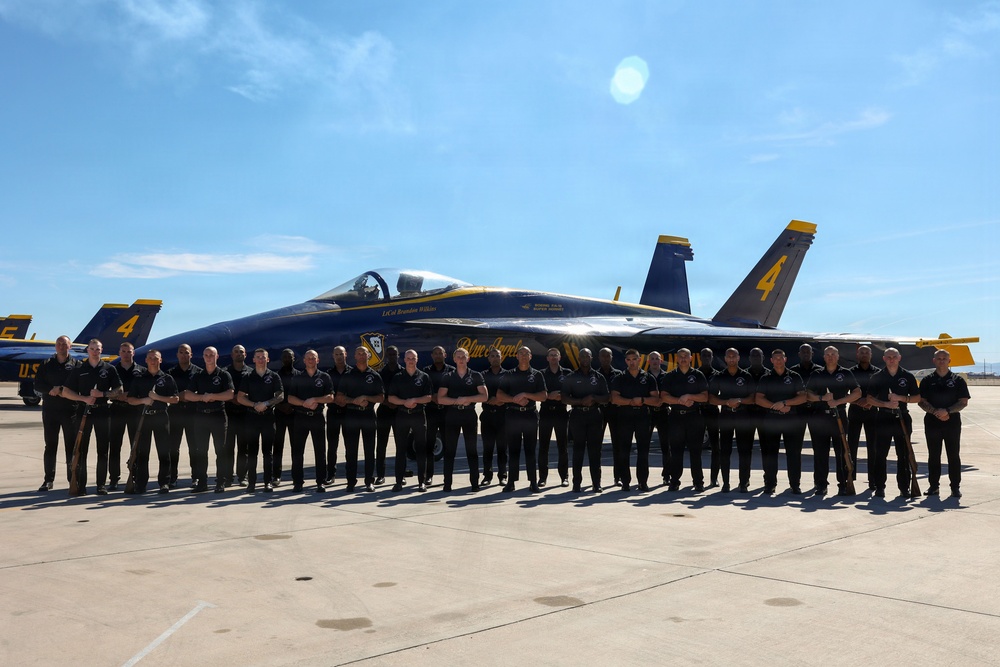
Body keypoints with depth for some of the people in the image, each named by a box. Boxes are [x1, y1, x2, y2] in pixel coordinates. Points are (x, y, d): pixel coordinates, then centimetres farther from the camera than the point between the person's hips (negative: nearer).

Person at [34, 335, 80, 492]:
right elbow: (38, 385, 3)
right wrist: (52, 390, -14)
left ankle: (73, 479, 9)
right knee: (50, 445, 5)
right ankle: (48, 480, 10)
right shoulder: (46, 364, 11)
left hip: (71, 410, -2)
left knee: (71, 446, 3)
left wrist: (61, 390, -16)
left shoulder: (77, 365, 4)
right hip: (50, 410, 2)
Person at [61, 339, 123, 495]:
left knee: (103, 450, 2)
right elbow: (66, 391, 4)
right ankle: (81, 485, 6)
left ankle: (101, 484, 9)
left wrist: (103, 394, -12)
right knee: (81, 450, 0)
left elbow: (118, 389, 5)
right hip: (84, 411, 0)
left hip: (103, 412, 0)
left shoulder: (109, 369, 6)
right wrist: (84, 398, -10)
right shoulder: (79, 369, 6)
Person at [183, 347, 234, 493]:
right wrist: (202, 397, -12)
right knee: (200, 451, 5)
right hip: (200, 416, 3)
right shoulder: (198, 376, 13)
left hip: (218, 416, -3)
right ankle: (201, 482, 10)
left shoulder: (224, 375, 3)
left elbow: (230, 394, -9)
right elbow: (187, 395, 4)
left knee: (221, 451, -2)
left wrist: (212, 396, -14)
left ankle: (221, 482, 3)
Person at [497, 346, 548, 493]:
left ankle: (533, 482, 4)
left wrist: (525, 395, -13)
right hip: (513, 415, 1)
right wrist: (515, 399, -11)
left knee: (530, 450, 1)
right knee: (513, 450, 1)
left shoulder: (537, 375, 8)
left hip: (530, 415, 0)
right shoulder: (509, 374, 10)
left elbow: (543, 396, -2)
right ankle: (511, 482, 4)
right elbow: (499, 395, 3)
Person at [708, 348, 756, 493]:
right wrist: (726, 402, -11)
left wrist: (739, 400, -14)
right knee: (724, 450, 0)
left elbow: (754, 398, 3)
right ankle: (725, 483, 6)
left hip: (744, 416, -1)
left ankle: (744, 483, 4)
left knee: (745, 450, -2)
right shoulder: (718, 377, 8)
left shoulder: (747, 376, 6)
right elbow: (711, 399, 5)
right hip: (725, 416, 1)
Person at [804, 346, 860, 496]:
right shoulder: (816, 375, 12)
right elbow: (808, 394, 8)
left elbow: (857, 393, 1)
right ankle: (820, 485, 8)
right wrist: (822, 398, -11)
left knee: (842, 451, -3)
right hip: (819, 416, 2)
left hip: (839, 416, -1)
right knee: (820, 453, 2)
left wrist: (838, 401, -10)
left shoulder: (846, 374, 7)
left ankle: (843, 485, 2)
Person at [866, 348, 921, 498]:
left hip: (902, 418, 0)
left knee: (904, 455, 4)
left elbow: (917, 398, 6)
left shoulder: (908, 376, 5)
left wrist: (901, 398, -10)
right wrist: (886, 404, -12)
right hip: (883, 418, 0)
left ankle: (904, 487, 11)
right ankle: (879, 487, 5)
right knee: (880, 454, 0)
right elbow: (870, 398, 3)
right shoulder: (877, 377, 5)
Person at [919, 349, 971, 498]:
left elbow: (963, 402, -1)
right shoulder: (927, 381, 7)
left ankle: (955, 487, 8)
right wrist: (935, 412, -12)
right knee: (933, 455, 6)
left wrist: (947, 411, -15)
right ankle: (933, 486, 13)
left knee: (954, 455, 1)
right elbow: (921, 401, 3)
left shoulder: (958, 380, 4)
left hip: (952, 423, -1)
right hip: (932, 423, 1)